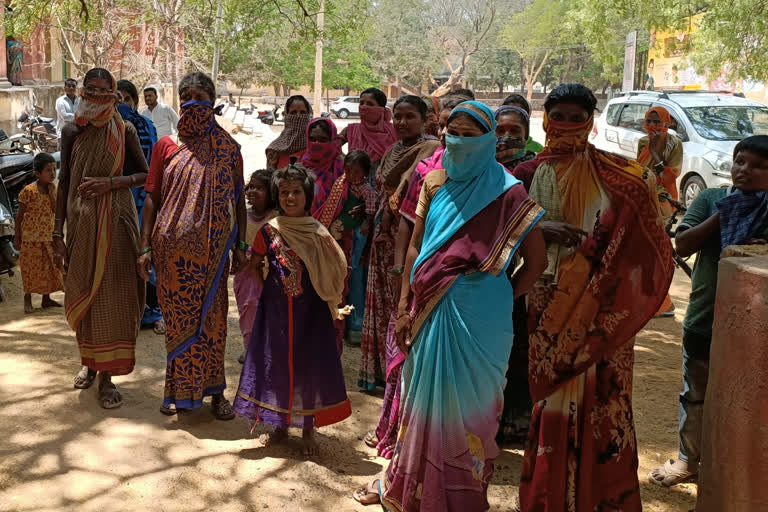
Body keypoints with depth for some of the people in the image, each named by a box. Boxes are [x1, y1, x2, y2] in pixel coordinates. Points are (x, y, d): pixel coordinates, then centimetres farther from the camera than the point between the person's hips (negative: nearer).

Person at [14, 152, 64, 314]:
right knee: (30, 268, 2)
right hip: (30, 237, -5)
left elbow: (56, 210, -7)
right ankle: (27, 300, 14)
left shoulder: (53, 189, 3)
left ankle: (46, 298, 23)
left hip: (48, 237, 6)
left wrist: (52, 193, -15)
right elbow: (20, 215, -8)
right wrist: (17, 237, -7)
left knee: (49, 267, 11)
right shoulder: (29, 191, -13)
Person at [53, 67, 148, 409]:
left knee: (112, 294, -1)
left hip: (116, 221, -2)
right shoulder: (71, 131, 3)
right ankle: (89, 361, 31)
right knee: (82, 293, 10)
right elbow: (64, 183, 4)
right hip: (80, 221, 2)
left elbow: (146, 175, 2)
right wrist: (57, 233, 1)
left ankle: (107, 375, 7)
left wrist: (111, 182, -15)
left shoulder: (125, 130, -1)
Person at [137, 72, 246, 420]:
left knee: (211, 318, 3)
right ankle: (179, 389, 22)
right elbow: (152, 197, 5)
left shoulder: (227, 148, 5)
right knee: (177, 318, 7)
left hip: (211, 248, 0)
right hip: (172, 247, 1)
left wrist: (240, 245, 1)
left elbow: (238, 199, 7)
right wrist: (145, 247, -1)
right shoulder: (166, 146, 5)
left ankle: (215, 390, 16)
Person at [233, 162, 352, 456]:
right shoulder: (269, 231, -1)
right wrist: (265, 289, 3)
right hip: (276, 310, 2)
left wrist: (333, 307, -6)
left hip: (310, 310, -1)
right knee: (276, 362, 9)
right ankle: (280, 424, 27)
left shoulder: (318, 233, -5)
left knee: (309, 363, 4)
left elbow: (333, 272, -2)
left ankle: (308, 428, 19)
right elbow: (254, 265, 11)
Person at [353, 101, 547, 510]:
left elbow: (536, 262, -7)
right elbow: (417, 250, 8)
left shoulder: (506, 193, -8)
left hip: (478, 318, -5)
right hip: (431, 312, 5)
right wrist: (408, 308, 3)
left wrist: (499, 303, -3)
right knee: (423, 395, 16)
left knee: (464, 401, 5)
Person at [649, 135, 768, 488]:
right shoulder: (711, 199, -2)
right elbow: (682, 245, -11)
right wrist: (722, 216, -19)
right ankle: (688, 460, 32)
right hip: (703, 317, 1)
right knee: (695, 396, 15)